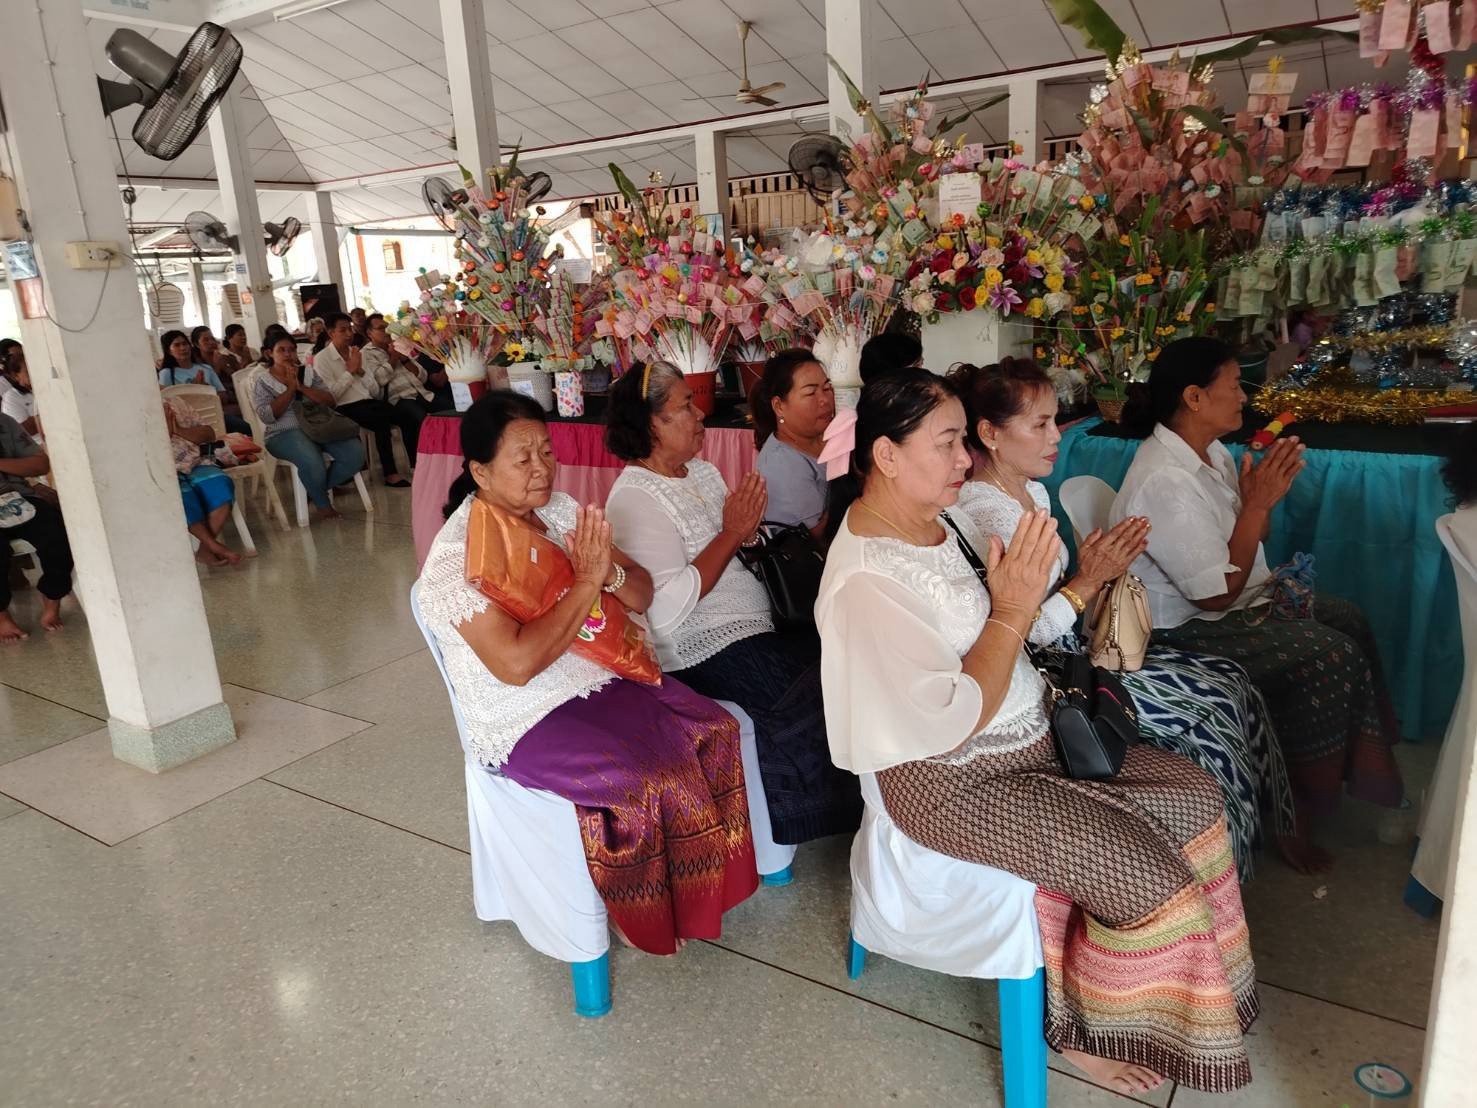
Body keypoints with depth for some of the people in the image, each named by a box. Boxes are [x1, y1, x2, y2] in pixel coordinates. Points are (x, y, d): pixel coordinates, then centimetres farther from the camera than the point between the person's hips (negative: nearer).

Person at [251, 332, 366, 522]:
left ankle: (316, 488, 1)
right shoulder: (262, 382, 7)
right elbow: (266, 416, -9)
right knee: (312, 461, -37)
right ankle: (322, 503, -6)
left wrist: (301, 387, -8)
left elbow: (330, 401, 4)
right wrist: (290, 388, -8)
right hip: (284, 434, -4)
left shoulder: (308, 373, 17)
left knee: (355, 452, -22)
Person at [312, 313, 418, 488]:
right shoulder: (321, 359, 0)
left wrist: (360, 371, -4)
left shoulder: (358, 353, 17)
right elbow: (331, 395, -12)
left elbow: (374, 389, 13)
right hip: (346, 408, -6)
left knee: (409, 416, -17)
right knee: (382, 420, -33)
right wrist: (350, 370, -8)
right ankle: (390, 474, -27)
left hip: (368, 401, 6)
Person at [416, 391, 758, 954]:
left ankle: (702, 884, 10)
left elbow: (642, 594, 4)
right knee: (652, 781, -24)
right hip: (527, 719, -7)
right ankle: (649, 917, 5)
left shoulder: (558, 510, 2)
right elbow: (517, 663, -28)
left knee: (716, 731, -9)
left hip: (602, 678, 7)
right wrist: (585, 582, -24)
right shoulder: (457, 556, -17)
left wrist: (609, 571, -19)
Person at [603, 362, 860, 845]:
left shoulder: (702, 471, 13)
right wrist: (731, 534, -17)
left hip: (761, 625, 8)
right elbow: (667, 606, -23)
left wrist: (750, 527, -4)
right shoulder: (634, 500, -14)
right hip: (707, 649, -8)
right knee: (821, 701, -19)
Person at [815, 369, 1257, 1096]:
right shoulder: (866, 581, -27)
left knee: (1194, 798, 8)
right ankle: (1082, 1029, 18)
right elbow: (954, 723, -26)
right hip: (957, 781, -9)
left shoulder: (932, 517, 1)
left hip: (1030, 732, 9)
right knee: (1150, 875, -11)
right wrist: (1013, 611, -23)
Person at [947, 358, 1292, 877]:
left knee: (1229, 681, 2)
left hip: (1072, 647, 9)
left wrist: (1095, 570, -2)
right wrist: (1087, 581, -18)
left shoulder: (1033, 492, 8)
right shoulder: (979, 514, -23)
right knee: (1215, 708, -8)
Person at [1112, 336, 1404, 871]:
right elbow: (1219, 594, -25)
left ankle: (1365, 764, 21)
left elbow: (1244, 544, 12)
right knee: (1330, 656, -15)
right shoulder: (1164, 481, -28)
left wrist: (1265, 495, -6)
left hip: (1241, 599, 10)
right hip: (1188, 629, -10)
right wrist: (1258, 503, -21)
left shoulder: (1211, 453, 3)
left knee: (1347, 619, 6)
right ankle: (1297, 812, 1)